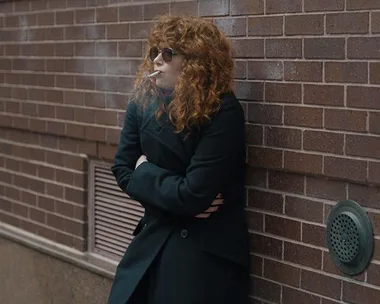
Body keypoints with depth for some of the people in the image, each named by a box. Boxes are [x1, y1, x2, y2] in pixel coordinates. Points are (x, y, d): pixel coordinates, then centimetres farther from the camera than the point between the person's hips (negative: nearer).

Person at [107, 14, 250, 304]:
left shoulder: (222, 112, -19)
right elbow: (123, 169, 3)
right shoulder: (143, 103, -1)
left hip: (207, 253, -5)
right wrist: (175, 198, -11)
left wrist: (146, 172, -7)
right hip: (154, 238, 6)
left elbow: (194, 193, -23)